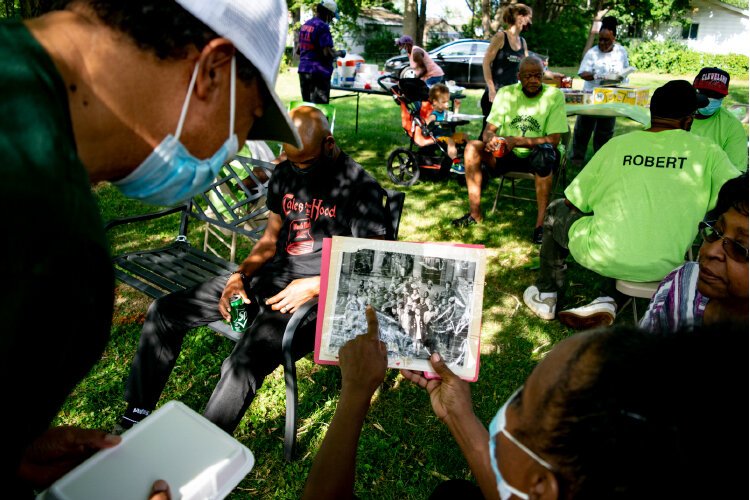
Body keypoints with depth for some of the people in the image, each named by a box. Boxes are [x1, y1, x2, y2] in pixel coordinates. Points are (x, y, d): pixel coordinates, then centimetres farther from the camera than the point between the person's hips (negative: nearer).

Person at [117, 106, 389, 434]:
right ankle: (135, 421, 15)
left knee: (242, 366, -31)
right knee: (164, 312, 2)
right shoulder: (285, 174, 9)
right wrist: (240, 275, -1)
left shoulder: (360, 186, -11)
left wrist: (314, 287, -21)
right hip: (273, 274, 7)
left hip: (319, 294, -7)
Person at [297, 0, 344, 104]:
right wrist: (340, 53, -1)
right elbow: (328, 53, -18)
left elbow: (298, 50, 21)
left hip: (303, 71, 8)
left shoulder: (305, 25, 15)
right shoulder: (322, 26, -12)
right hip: (318, 72, -8)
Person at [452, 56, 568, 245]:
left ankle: (541, 224, -34)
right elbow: (488, 130, -3)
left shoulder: (554, 95, -9)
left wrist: (517, 141, -29)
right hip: (509, 156, 4)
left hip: (539, 156, -3)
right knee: (472, 147, -18)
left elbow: (553, 140, -18)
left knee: (544, 151, -38)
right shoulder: (506, 93, 2)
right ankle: (475, 214, -14)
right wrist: (490, 139, -29)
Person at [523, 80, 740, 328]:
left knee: (556, 211, 25)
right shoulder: (707, 151, 0)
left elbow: (573, 203, 6)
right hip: (663, 268, 2)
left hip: (603, 258, -1)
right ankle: (606, 302, 13)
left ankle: (546, 295, 32)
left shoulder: (617, 145, 1)